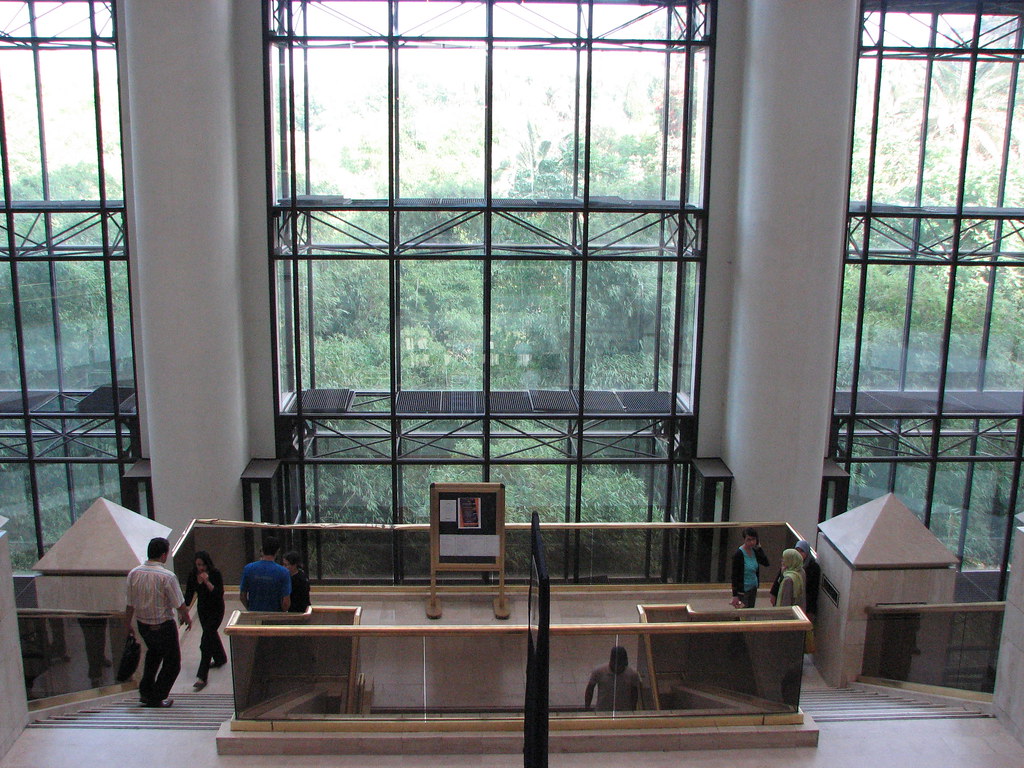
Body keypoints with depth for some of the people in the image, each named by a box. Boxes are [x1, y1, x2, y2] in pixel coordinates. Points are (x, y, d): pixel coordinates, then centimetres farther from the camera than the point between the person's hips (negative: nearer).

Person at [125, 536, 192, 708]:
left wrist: (128, 624, 15)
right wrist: (187, 618, 4)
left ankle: (145, 691, 31)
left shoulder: (133, 573, -6)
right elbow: (179, 604, -15)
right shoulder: (167, 577, -22)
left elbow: (130, 603, 1)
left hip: (142, 624, 6)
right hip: (164, 626, -6)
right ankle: (156, 698, 14)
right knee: (172, 662, 12)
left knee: (154, 653, 31)